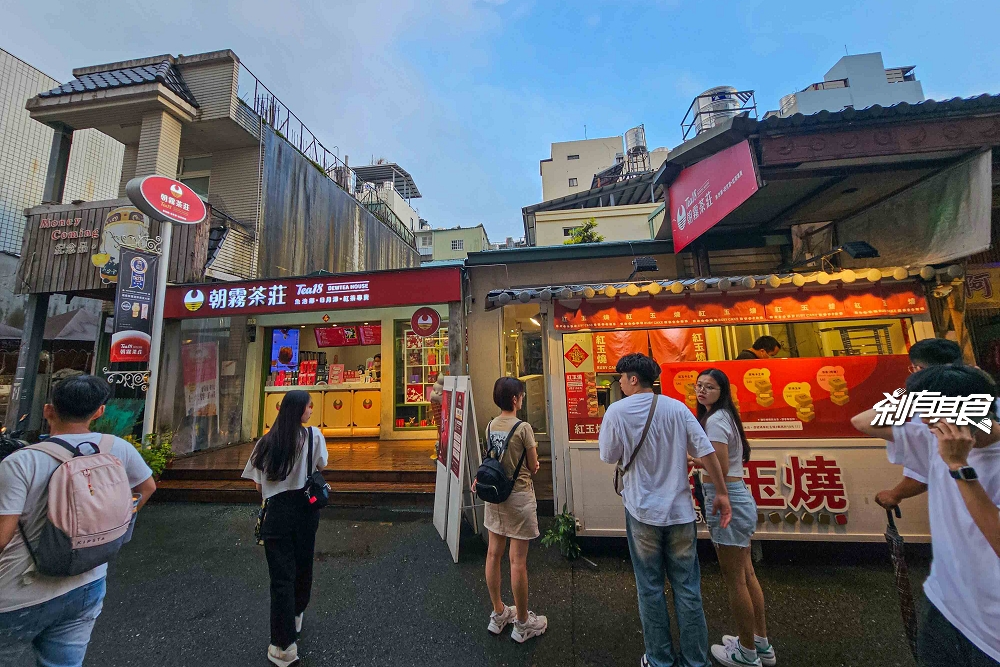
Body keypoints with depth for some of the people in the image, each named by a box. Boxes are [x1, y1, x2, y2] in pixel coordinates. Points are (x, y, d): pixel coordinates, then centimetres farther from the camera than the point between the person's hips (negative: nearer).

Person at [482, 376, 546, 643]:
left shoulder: (490, 426, 0)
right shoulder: (523, 427, -18)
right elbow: (533, 466, -9)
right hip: (518, 496, -6)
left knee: (494, 553, 16)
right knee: (518, 560, 7)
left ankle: (498, 614, 35)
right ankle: (522, 623, 25)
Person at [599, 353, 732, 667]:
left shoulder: (617, 411, -13)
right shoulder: (676, 407, -5)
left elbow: (609, 457, -5)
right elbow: (706, 452, -5)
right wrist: (722, 493, 5)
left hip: (642, 511, -2)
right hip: (680, 510, 3)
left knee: (651, 589, 15)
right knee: (687, 589, 16)